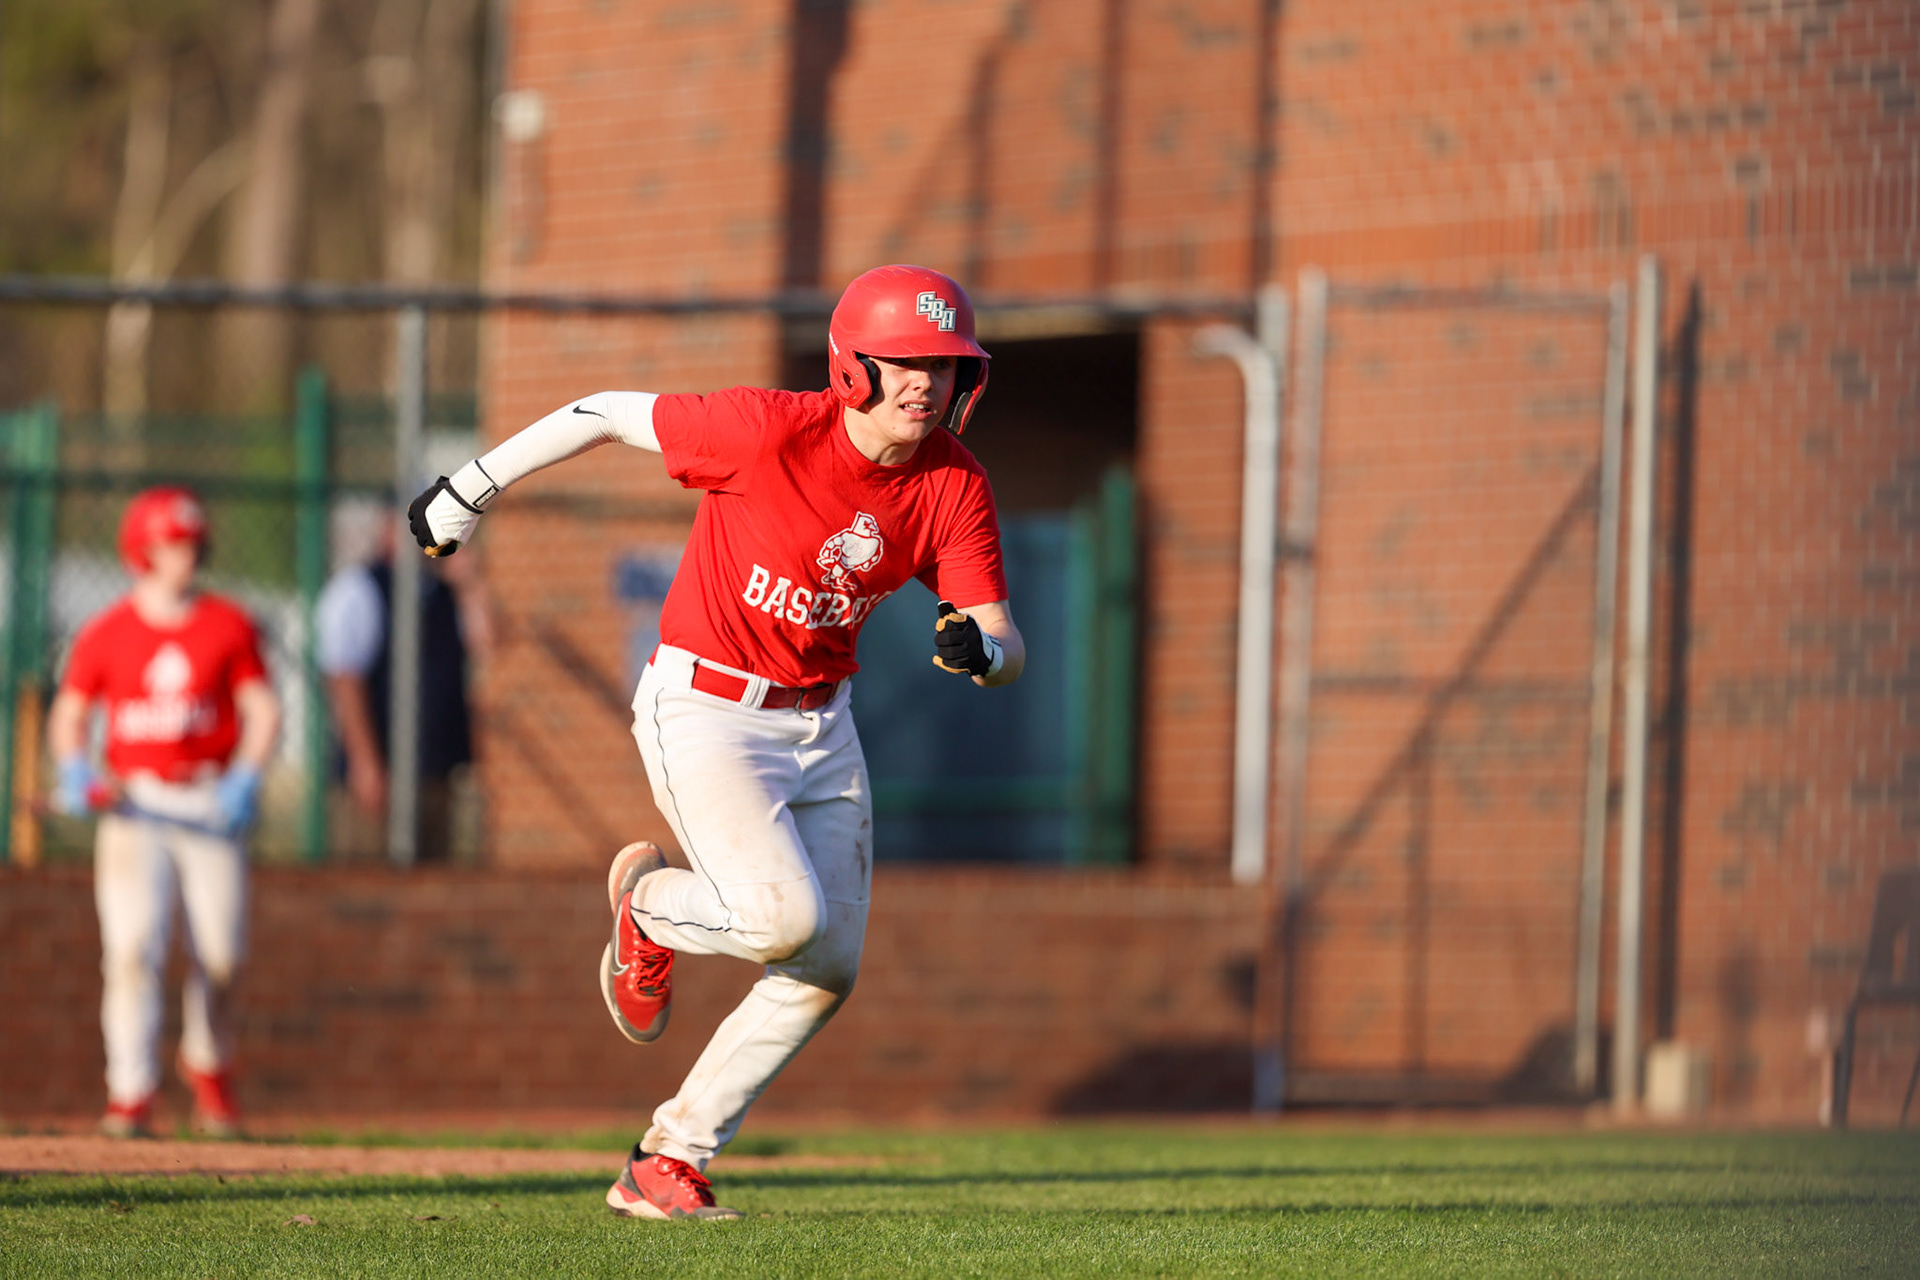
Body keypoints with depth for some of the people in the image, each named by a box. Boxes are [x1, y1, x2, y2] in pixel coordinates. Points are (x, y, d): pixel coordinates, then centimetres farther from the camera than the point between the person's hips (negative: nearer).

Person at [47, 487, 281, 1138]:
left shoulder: (228, 626, 5)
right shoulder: (107, 633, 3)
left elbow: (262, 708, 4)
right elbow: (70, 711, 10)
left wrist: (246, 779, -10)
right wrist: (74, 772, -8)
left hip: (211, 805, 1)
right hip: (134, 807, -1)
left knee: (220, 952, 1)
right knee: (132, 948, -12)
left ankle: (208, 1062, 28)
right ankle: (131, 1095, -14)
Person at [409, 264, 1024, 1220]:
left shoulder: (955, 487, -9)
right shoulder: (769, 431, -23)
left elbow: (1007, 652, -11)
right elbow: (608, 416, -12)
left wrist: (980, 650, -36)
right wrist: (471, 490, -6)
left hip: (820, 720, 6)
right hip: (703, 705, -6)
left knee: (825, 972, 5)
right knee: (786, 916, -24)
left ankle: (668, 1163, 16)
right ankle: (651, 901, 10)